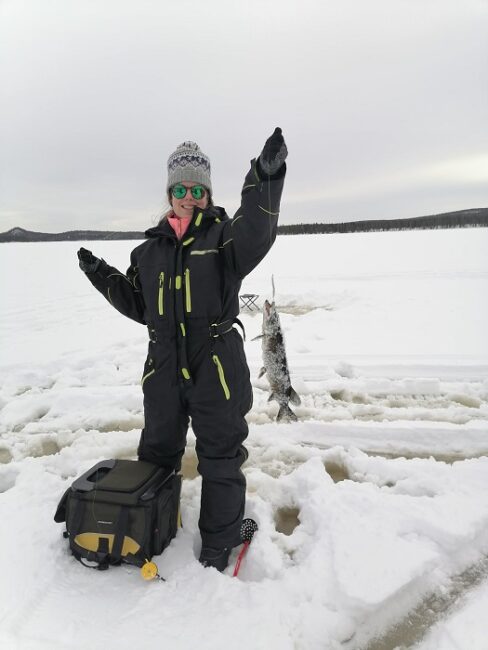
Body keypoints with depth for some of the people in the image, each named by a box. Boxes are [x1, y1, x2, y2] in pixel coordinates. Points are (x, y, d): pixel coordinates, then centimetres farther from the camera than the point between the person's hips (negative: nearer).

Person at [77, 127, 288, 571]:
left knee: (220, 459, 8)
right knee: (156, 452, 21)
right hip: (163, 367, 5)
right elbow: (139, 306, 15)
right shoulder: (151, 248, 9)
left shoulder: (223, 235, -4)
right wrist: (103, 277, 6)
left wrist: (265, 178, -43)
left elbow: (256, 233, -28)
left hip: (215, 367, -4)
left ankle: (219, 545, 30)